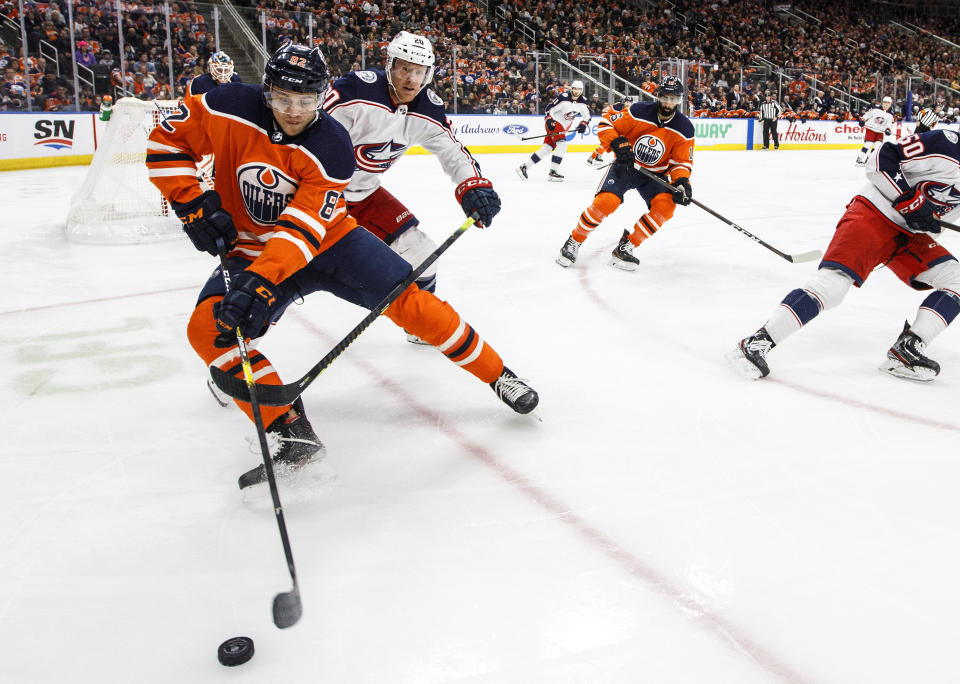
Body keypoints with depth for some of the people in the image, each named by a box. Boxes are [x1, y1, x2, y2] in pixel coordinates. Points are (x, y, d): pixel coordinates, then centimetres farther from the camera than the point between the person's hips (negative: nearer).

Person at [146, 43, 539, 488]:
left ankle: (497, 374, 5)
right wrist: (195, 206, -16)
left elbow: (303, 228, -29)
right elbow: (166, 142, -2)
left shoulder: (332, 146, -21)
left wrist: (261, 283, -43)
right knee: (209, 326, -24)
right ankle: (291, 432, -19)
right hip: (251, 250, 2)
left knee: (407, 299, -14)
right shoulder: (230, 110, -15)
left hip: (328, 238, -1)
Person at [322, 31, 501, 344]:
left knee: (419, 252, 4)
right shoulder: (356, 90, -25)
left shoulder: (427, 110, -5)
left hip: (365, 195, 6)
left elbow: (453, 151, -1)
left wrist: (476, 186, -20)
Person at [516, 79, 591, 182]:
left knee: (546, 148, 2)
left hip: (563, 126, 7)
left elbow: (587, 115, 10)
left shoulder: (583, 101, -1)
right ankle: (553, 172, -19)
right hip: (554, 122, -7)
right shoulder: (563, 97, -19)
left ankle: (524, 167, 5)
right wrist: (549, 120, -24)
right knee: (562, 145, -22)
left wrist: (583, 124, -5)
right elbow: (549, 108, -14)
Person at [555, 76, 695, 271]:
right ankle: (574, 241, -4)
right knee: (606, 202, -26)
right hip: (625, 165, -3)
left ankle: (625, 247, -13)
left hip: (655, 174, 3)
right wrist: (619, 144, -24)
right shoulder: (639, 112, -15)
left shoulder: (684, 129, -8)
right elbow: (605, 125, -8)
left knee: (666, 206, -24)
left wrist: (681, 182, -23)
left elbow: (682, 162, -3)